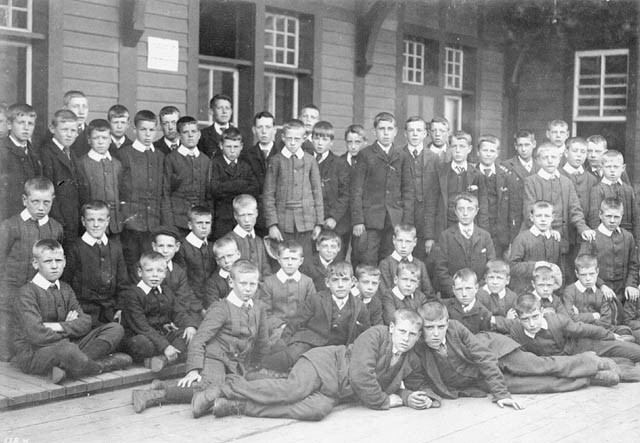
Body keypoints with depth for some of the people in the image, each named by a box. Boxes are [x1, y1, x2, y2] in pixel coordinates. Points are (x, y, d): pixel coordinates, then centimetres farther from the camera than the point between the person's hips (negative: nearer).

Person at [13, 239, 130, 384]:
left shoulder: (65, 289, 13)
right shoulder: (27, 293, -10)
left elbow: (85, 322, 0)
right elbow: (37, 336, -22)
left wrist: (59, 327, -16)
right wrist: (69, 329, -9)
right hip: (32, 354, -8)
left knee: (115, 329, -4)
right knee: (68, 350, -43)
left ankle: (65, 366, -23)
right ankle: (100, 366, -10)